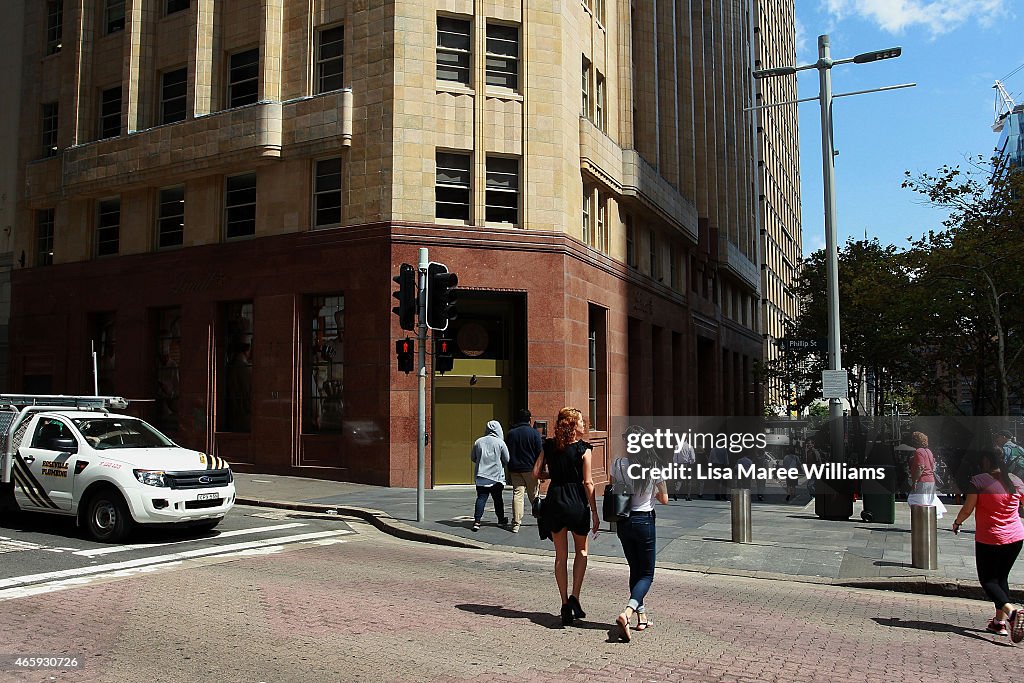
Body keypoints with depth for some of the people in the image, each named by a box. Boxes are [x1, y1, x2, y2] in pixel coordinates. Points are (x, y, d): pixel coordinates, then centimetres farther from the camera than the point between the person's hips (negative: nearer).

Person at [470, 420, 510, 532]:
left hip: (481, 476, 2)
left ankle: (477, 521, -10)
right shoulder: (500, 443, -8)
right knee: (497, 498, 12)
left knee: (481, 498, 1)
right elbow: (507, 460, -5)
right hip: (496, 476, -2)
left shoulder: (478, 442, 1)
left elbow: (472, 457, 10)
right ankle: (501, 519, 25)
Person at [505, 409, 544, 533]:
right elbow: (540, 453, -6)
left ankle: (516, 523, -7)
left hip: (514, 470, 2)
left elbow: (506, 454, 9)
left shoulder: (510, 433, 7)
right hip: (530, 469, -2)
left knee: (517, 494, 0)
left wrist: (508, 472, 13)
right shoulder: (534, 432, -4)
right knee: (533, 495, 11)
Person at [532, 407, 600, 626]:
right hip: (577, 501, -3)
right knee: (581, 550, 16)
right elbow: (588, 482, -10)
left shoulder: (549, 446, 3)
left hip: (554, 499, 3)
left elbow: (536, 473, 1)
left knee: (561, 555, 12)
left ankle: (565, 604, 11)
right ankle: (574, 597, 2)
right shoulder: (583, 448, -8)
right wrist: (594, 513, -5)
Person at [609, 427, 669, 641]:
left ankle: (641, 616, 24)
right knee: (646, 574, 6)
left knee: (635, 571, 20)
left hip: (623, 522, 3)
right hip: (644, 521, -3)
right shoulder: (654, 466, -10)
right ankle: (626, 613, -17)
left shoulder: (618, 464, -7)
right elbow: (664, 499, -3)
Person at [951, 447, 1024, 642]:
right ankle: (1000, 621, 15)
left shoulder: (979, 481, -12)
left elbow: (967, 509, -10)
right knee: (1001, 578, 17)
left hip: (988, 539, -5)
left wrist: (957, 523, 9)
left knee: (988, 580, 2)